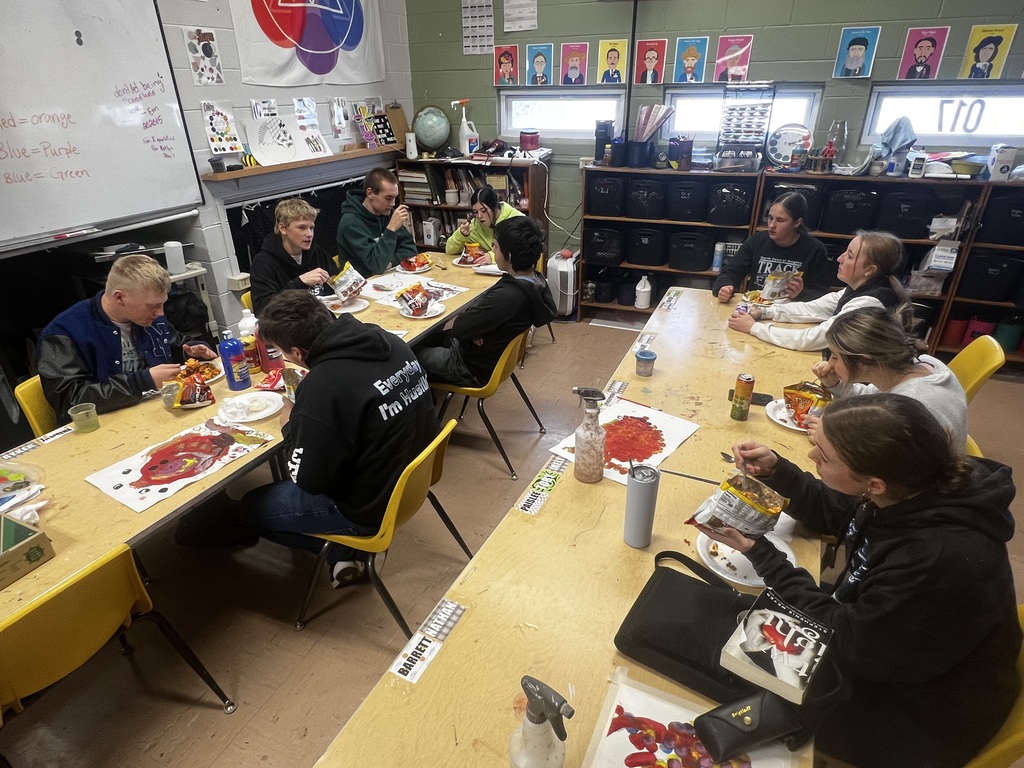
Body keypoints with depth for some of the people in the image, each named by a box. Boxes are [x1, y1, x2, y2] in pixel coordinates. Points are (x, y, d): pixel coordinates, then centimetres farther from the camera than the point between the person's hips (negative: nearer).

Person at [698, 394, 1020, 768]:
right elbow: (833, 513, 5)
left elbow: (843, 644, -25)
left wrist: (760, 554, -23)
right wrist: (775, 469, -10)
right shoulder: (917, 485, -17)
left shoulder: (939, 559, -41)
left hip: (920, 713, -6)